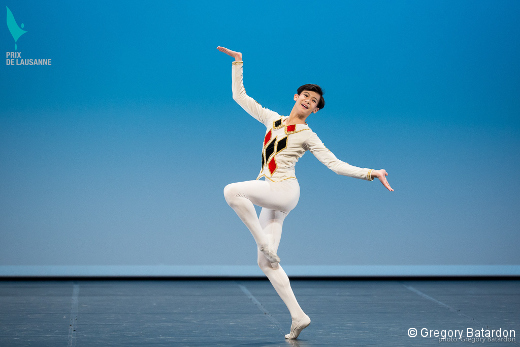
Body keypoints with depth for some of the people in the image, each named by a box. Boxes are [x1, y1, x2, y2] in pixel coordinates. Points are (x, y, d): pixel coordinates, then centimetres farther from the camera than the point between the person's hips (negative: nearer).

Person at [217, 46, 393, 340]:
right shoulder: (272, 119, 15)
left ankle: (265, 243, -19)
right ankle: (298, 317, 3)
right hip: (269, 200, 6)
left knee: (232, 190, -29)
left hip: (284, 191, -6)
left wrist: (369, 173, -12)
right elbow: (240, 96, 19)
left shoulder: (308, 136, 2)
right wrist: (238, 61, 16)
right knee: (266, 264, 1)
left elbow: (336, 164, -2)